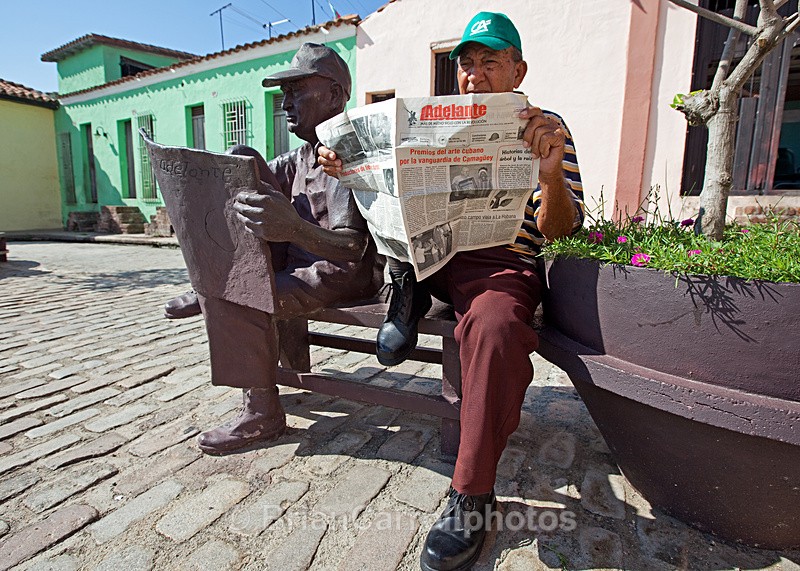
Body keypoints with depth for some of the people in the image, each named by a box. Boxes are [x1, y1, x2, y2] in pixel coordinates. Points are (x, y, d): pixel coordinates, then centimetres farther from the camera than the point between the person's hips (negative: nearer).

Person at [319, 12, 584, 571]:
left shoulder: (545, 127, 7)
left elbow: (557, 230, -4)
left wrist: (550, 173, -25)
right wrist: (349, 168, 2)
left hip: (502, 265, -4)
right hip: (432, 250, 5)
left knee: (493, 326, -36)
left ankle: (472, 496, -20)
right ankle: (409, 289, 4)